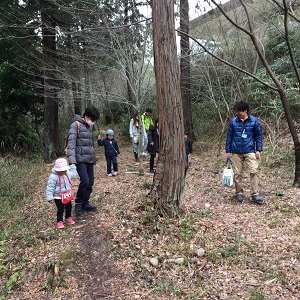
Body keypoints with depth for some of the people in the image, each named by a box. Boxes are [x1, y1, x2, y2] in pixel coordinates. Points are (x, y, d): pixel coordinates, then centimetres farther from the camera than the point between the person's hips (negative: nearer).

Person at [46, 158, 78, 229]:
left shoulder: (67, 174, -1)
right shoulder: (53, 177, -22)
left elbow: (73, 174, 24)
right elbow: (50, 187, -20)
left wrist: (73, 167, 26)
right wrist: (49, 197, -23)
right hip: (58, 197, -7)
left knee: (69, 207, 18)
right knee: (60, 209, -2)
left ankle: (68, 218, 41)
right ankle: (59, 221, 17)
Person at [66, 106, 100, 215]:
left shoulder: (89, 126, 17)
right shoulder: (76, 125, -7)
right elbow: (71, 143, -16)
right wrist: (72, 161, -25)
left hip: (90, 160, 8)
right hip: (80, 160, -8)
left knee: (90, 182, 7)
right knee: (85, 181, -16)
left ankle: (85, 204, 22)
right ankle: (78, 204, 3)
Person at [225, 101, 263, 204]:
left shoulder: (254, 121, -1)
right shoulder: (233, 121, 1)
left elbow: (258, 136, 5)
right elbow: (229, 136, 7)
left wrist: (258, 150, -2)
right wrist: (228, 151, 5)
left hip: (250, 151, -1)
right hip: (236, 152, 1)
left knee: (254, 171, -10)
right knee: (237, 173, 6)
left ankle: (255, 194, -1)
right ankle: (239, 193, 19)